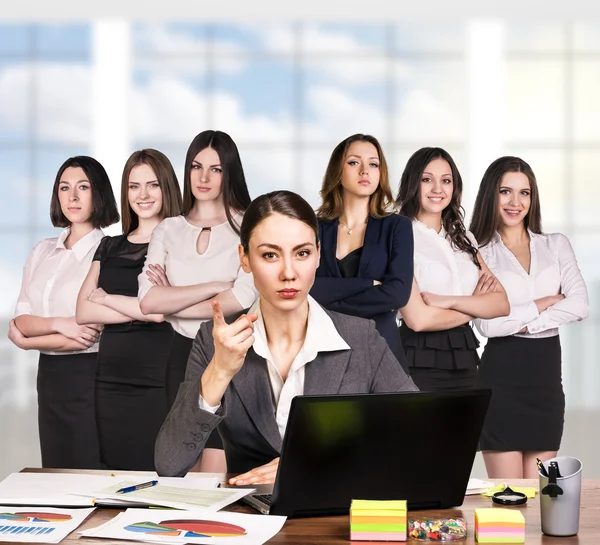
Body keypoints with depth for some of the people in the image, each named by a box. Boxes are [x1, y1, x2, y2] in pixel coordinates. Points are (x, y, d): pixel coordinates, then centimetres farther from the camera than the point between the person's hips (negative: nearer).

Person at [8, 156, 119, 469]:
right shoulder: (42, 252, 11)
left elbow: (92, 333, -14)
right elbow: (21, 320, 4)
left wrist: (27, 339, -5)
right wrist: (59, 324, -16)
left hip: (89, 374, -6)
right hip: (50, 376, 6)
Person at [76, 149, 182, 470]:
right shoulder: (110, 247, 16)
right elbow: (83, 311, 5)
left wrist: (105, 297, 2)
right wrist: (142, 310, -6)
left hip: (159, 382, -5)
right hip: (111, 381, 5)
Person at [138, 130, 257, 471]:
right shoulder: (168, 230, 9)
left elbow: (242, 299, -14)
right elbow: (148, 301, -4)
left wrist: (173, 303, -4)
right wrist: (215, 285, -11)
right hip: (182, 354, 4)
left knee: (216, 476, -7)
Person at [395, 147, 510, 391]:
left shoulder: (463, 239, 12)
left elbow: (501, 303, 2)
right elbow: (417, 318, -17)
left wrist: (450, 301, -14)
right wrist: (475, 307, -1)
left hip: (464, 362, 6)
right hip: (420, 364, -6)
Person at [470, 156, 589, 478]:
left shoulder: (556, 245, 11)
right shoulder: (479, 253, 0)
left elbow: (579, 306, -4)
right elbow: (487, 323, -13)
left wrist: (523, 322, -11)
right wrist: (547, 301, -6)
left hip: (547, 373, 3)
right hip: (501, 374, -3)